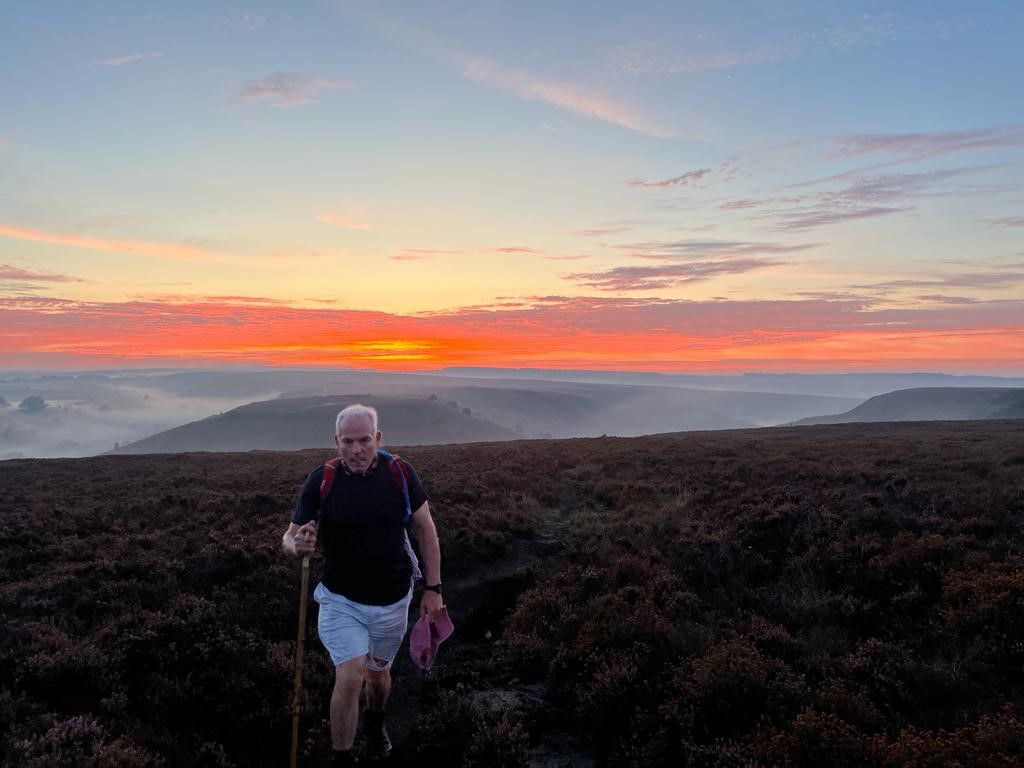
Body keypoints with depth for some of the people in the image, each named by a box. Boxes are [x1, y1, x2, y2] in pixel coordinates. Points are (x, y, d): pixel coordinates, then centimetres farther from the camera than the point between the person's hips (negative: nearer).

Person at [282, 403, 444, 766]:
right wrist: (297, 545, -32)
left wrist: (433, 588, -4)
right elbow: (289, 537, -7)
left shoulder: (399, 473, -12)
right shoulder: (321, 480, -13)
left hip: (392, 601, 2)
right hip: (340, 601, -1)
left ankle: (375, 722, 53)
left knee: (377, 672, 20)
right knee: (349, 677, -15)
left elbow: (425, 529, -3)